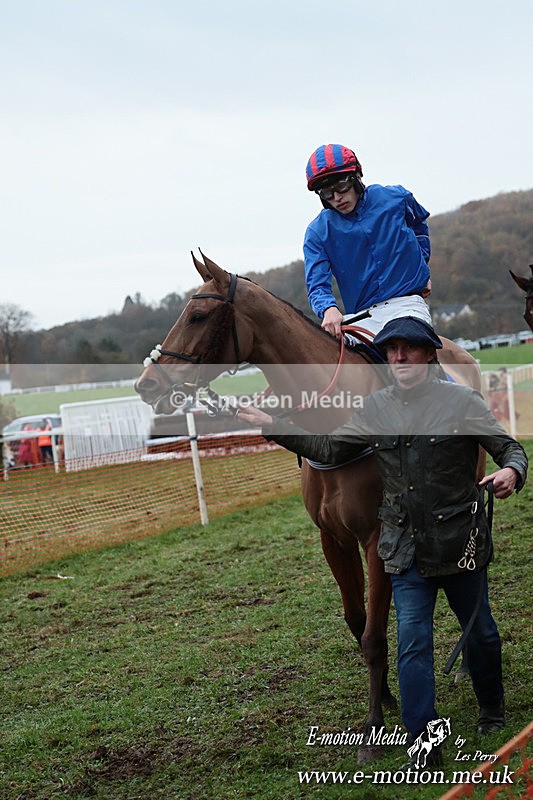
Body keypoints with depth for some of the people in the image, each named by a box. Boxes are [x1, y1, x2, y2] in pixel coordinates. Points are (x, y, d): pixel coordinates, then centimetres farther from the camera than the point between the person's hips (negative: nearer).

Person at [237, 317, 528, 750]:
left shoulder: (462, 401, -7)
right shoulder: (376, 409, 3)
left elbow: (509, 447, -3)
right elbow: (328, 449, 11)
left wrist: (512, 472, -26)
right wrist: (273, 426, 6)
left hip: (461, 542, -2)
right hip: (406, 548, 2)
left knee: (479, 632, 15)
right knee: (413, 643, -3)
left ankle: (492, 707, 41)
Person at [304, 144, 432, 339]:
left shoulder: (395, 198, 4)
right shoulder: (317, 232, 1)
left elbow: (419, 223, 28)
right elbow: (317, 284, -8)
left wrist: (422, 270, 19)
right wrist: (329, 309, -31)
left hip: (407, 305, -1)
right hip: (361, 316, 2)